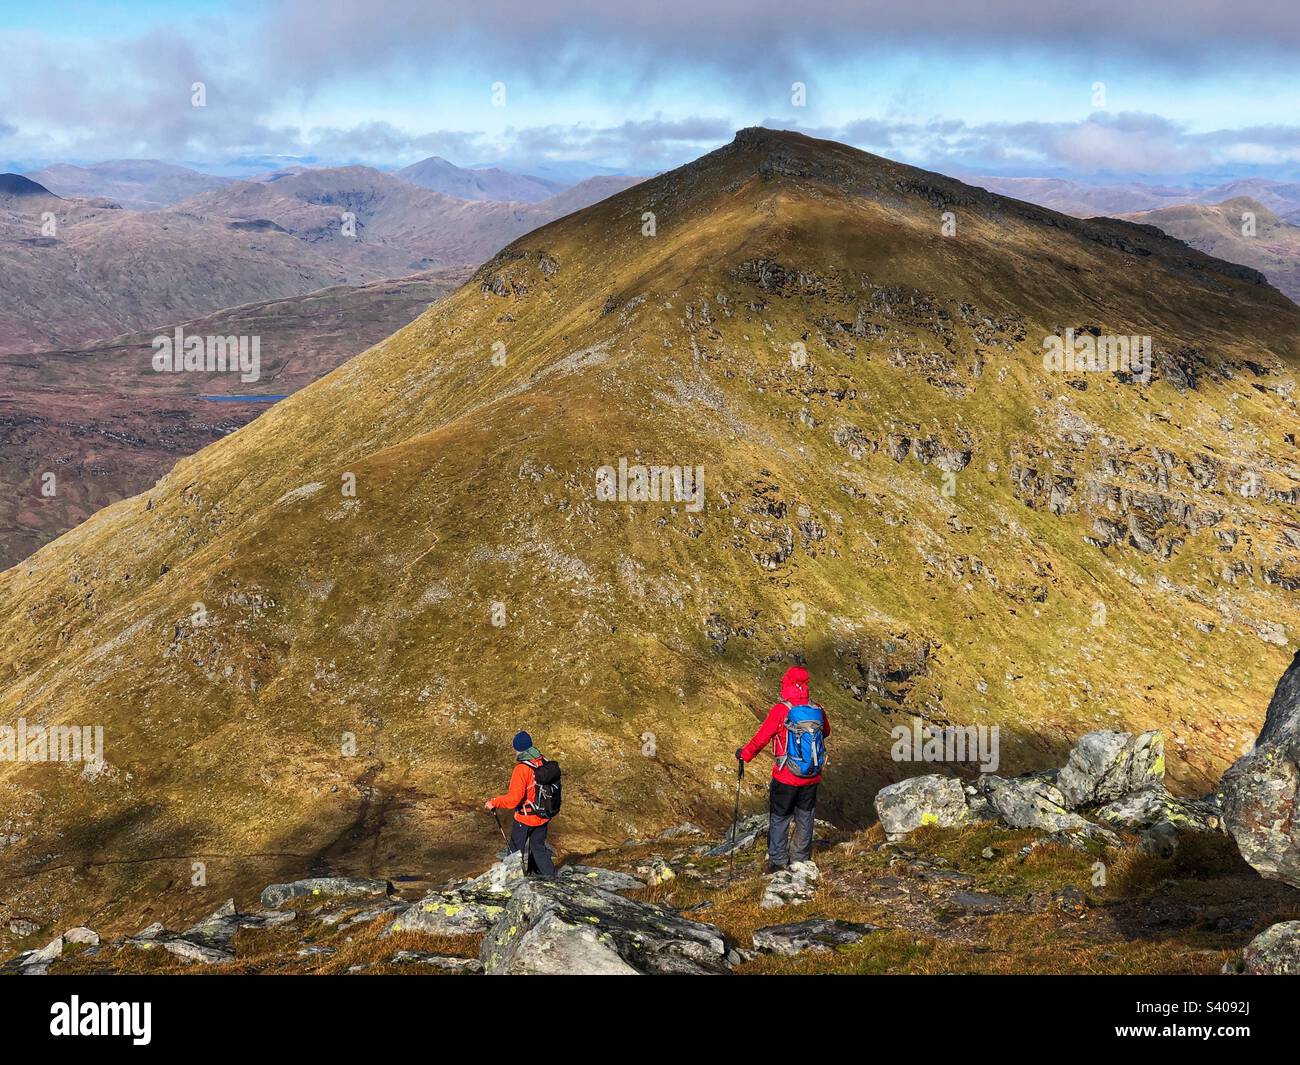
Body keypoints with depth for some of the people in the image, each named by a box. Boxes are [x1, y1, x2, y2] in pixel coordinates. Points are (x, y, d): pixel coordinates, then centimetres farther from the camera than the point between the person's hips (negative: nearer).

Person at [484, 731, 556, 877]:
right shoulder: (543, 763, -4)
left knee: (515, 853, 10)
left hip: (525, 819, -6)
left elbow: (513, 799, -25)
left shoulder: (522, 769, -24)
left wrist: (494, 803, -13)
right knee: (539, 848, 22)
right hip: (543, 817, 6)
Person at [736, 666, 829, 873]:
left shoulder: (780, 710, -19)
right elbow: (826, 732, 14)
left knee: (779, 818, 11)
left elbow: (762, 736, -14)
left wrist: (745, 754, 0)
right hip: (812, 778, 4)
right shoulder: (817, 710, -5)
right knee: (805, 817, 19)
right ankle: (802, 858, 30)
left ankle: (778, 860, 14)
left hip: (785, 777, -4)